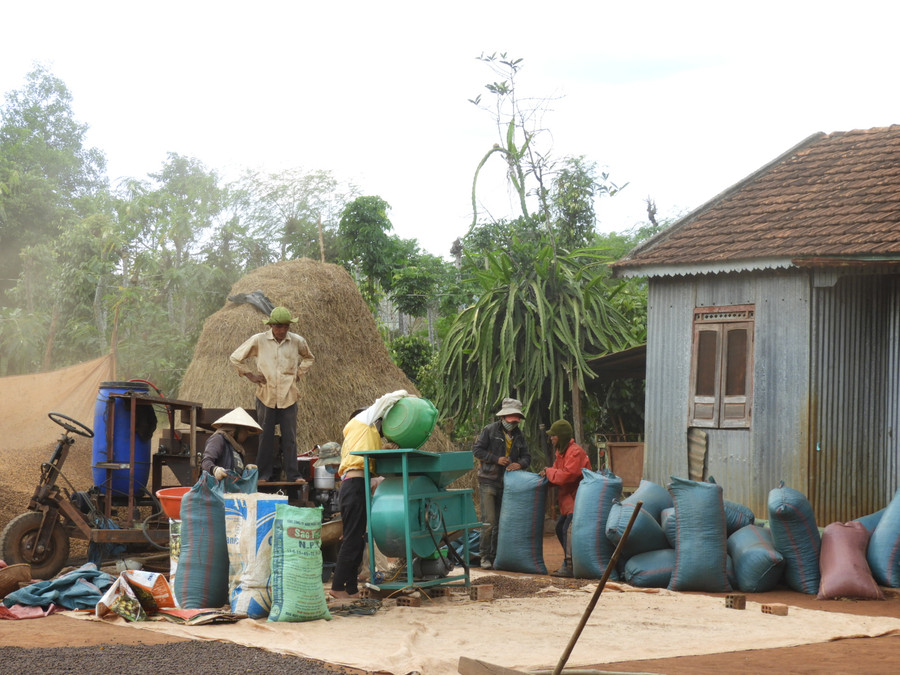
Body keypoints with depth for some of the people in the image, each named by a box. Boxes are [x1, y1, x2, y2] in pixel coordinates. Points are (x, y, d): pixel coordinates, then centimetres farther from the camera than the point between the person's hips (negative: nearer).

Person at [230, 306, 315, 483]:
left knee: (290, 438, 1)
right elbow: (235, 358, 8)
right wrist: (250, 375, 1)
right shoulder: (258, 340, -3)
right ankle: (264, 474, 12)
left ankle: (293, 475, 6)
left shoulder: (297, 341, 1)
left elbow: (309, 358, 23)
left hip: (288, 396, 1)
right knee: (265, 437, 5)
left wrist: (298, 373, 9)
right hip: (266, 396, -1)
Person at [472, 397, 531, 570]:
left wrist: (519, 464, -13)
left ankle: (497, 556, 18)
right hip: (489, 481, -5)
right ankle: (485, 556, -3)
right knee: (489, 521, -11)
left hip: (508, 483, 5)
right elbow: (477, 449, -7)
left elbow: (526, 456, 11)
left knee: (503, 522, 9)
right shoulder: (490, 430, -4)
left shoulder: (519, 435, 11)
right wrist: (496, 459, -16)